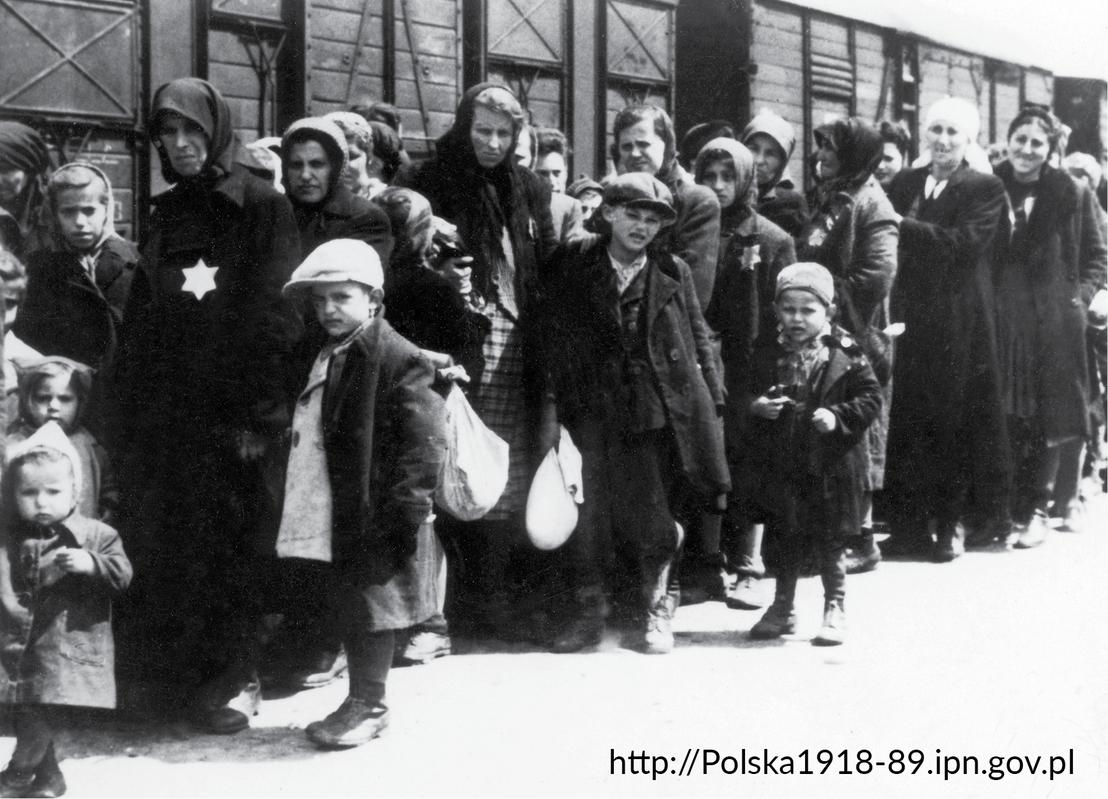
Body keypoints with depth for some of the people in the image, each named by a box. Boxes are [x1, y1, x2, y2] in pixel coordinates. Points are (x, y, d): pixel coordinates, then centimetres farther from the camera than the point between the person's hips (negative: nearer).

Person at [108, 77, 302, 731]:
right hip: (166, 407, 5)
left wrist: (263, 412, -16)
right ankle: (163, 672, 13)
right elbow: (139, 322, 15)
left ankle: (234, 677, 8)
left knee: (237, 541, -2)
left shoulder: (261, 206, -1)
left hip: (237, 406, -5)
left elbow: (275, 312, -9)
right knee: (164, 541, 3)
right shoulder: (165, 214, 16)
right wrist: (126, 413, 7)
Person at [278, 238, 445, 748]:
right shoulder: (328, 357, 13)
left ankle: (369, 704, 11)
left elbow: (425, 436, -19)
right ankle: (362, 700, 25)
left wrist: (406, 504, -21)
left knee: (369, 605, -1)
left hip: (377, 514, -9)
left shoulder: (394, 357, -15)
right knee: (349, 607, 15)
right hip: (338, 515, 9)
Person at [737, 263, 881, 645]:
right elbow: (747, 395, 9)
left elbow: (870, 398, -6)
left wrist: (837, 417, -19)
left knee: (831, 542, 6)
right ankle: (783, 607, 29)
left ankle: (835, 610, 19)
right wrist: (757, 406, -13)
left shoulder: (845, 354, -7)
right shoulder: (768, 353, 3)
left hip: (830, 464, -3)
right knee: (786, 541, 16)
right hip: (781, 466, 3)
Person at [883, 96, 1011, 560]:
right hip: (909, 320, 4)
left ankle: (950, 525, 11)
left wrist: (903, 226, -20)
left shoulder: (985, 189, -1)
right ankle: (909, 525, 11)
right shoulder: (904, 184, 13)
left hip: (958, 326, -4)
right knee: (906, 423, 3)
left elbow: (965, 243, -16)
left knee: (953, 425, 2)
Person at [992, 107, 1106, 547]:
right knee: (1006, 416, 1)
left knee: (1048, 417, 0)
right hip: (1001, 320, 1)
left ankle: (1035, 509, 5)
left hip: (1055, 322, 0)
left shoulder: (1072, 195, 3)